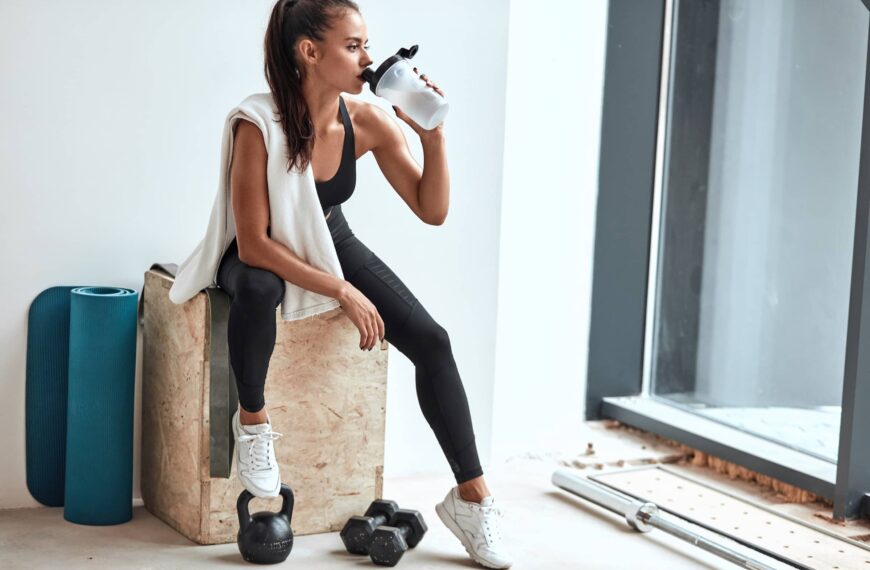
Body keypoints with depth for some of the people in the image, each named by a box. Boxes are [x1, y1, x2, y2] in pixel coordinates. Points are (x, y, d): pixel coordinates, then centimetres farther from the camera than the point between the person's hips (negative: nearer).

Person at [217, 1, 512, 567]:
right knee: (256, 290, -42)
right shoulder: (260, 127, -30)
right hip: (261, 254, -4)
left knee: (432, 340, -12)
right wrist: (343, 291, -32)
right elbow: (254, 244, -30)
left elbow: (433, 211, -13)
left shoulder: (368, 122, -17)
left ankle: (472, 497, -2)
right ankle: (253, 419, -14)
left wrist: (434, 135, -28)